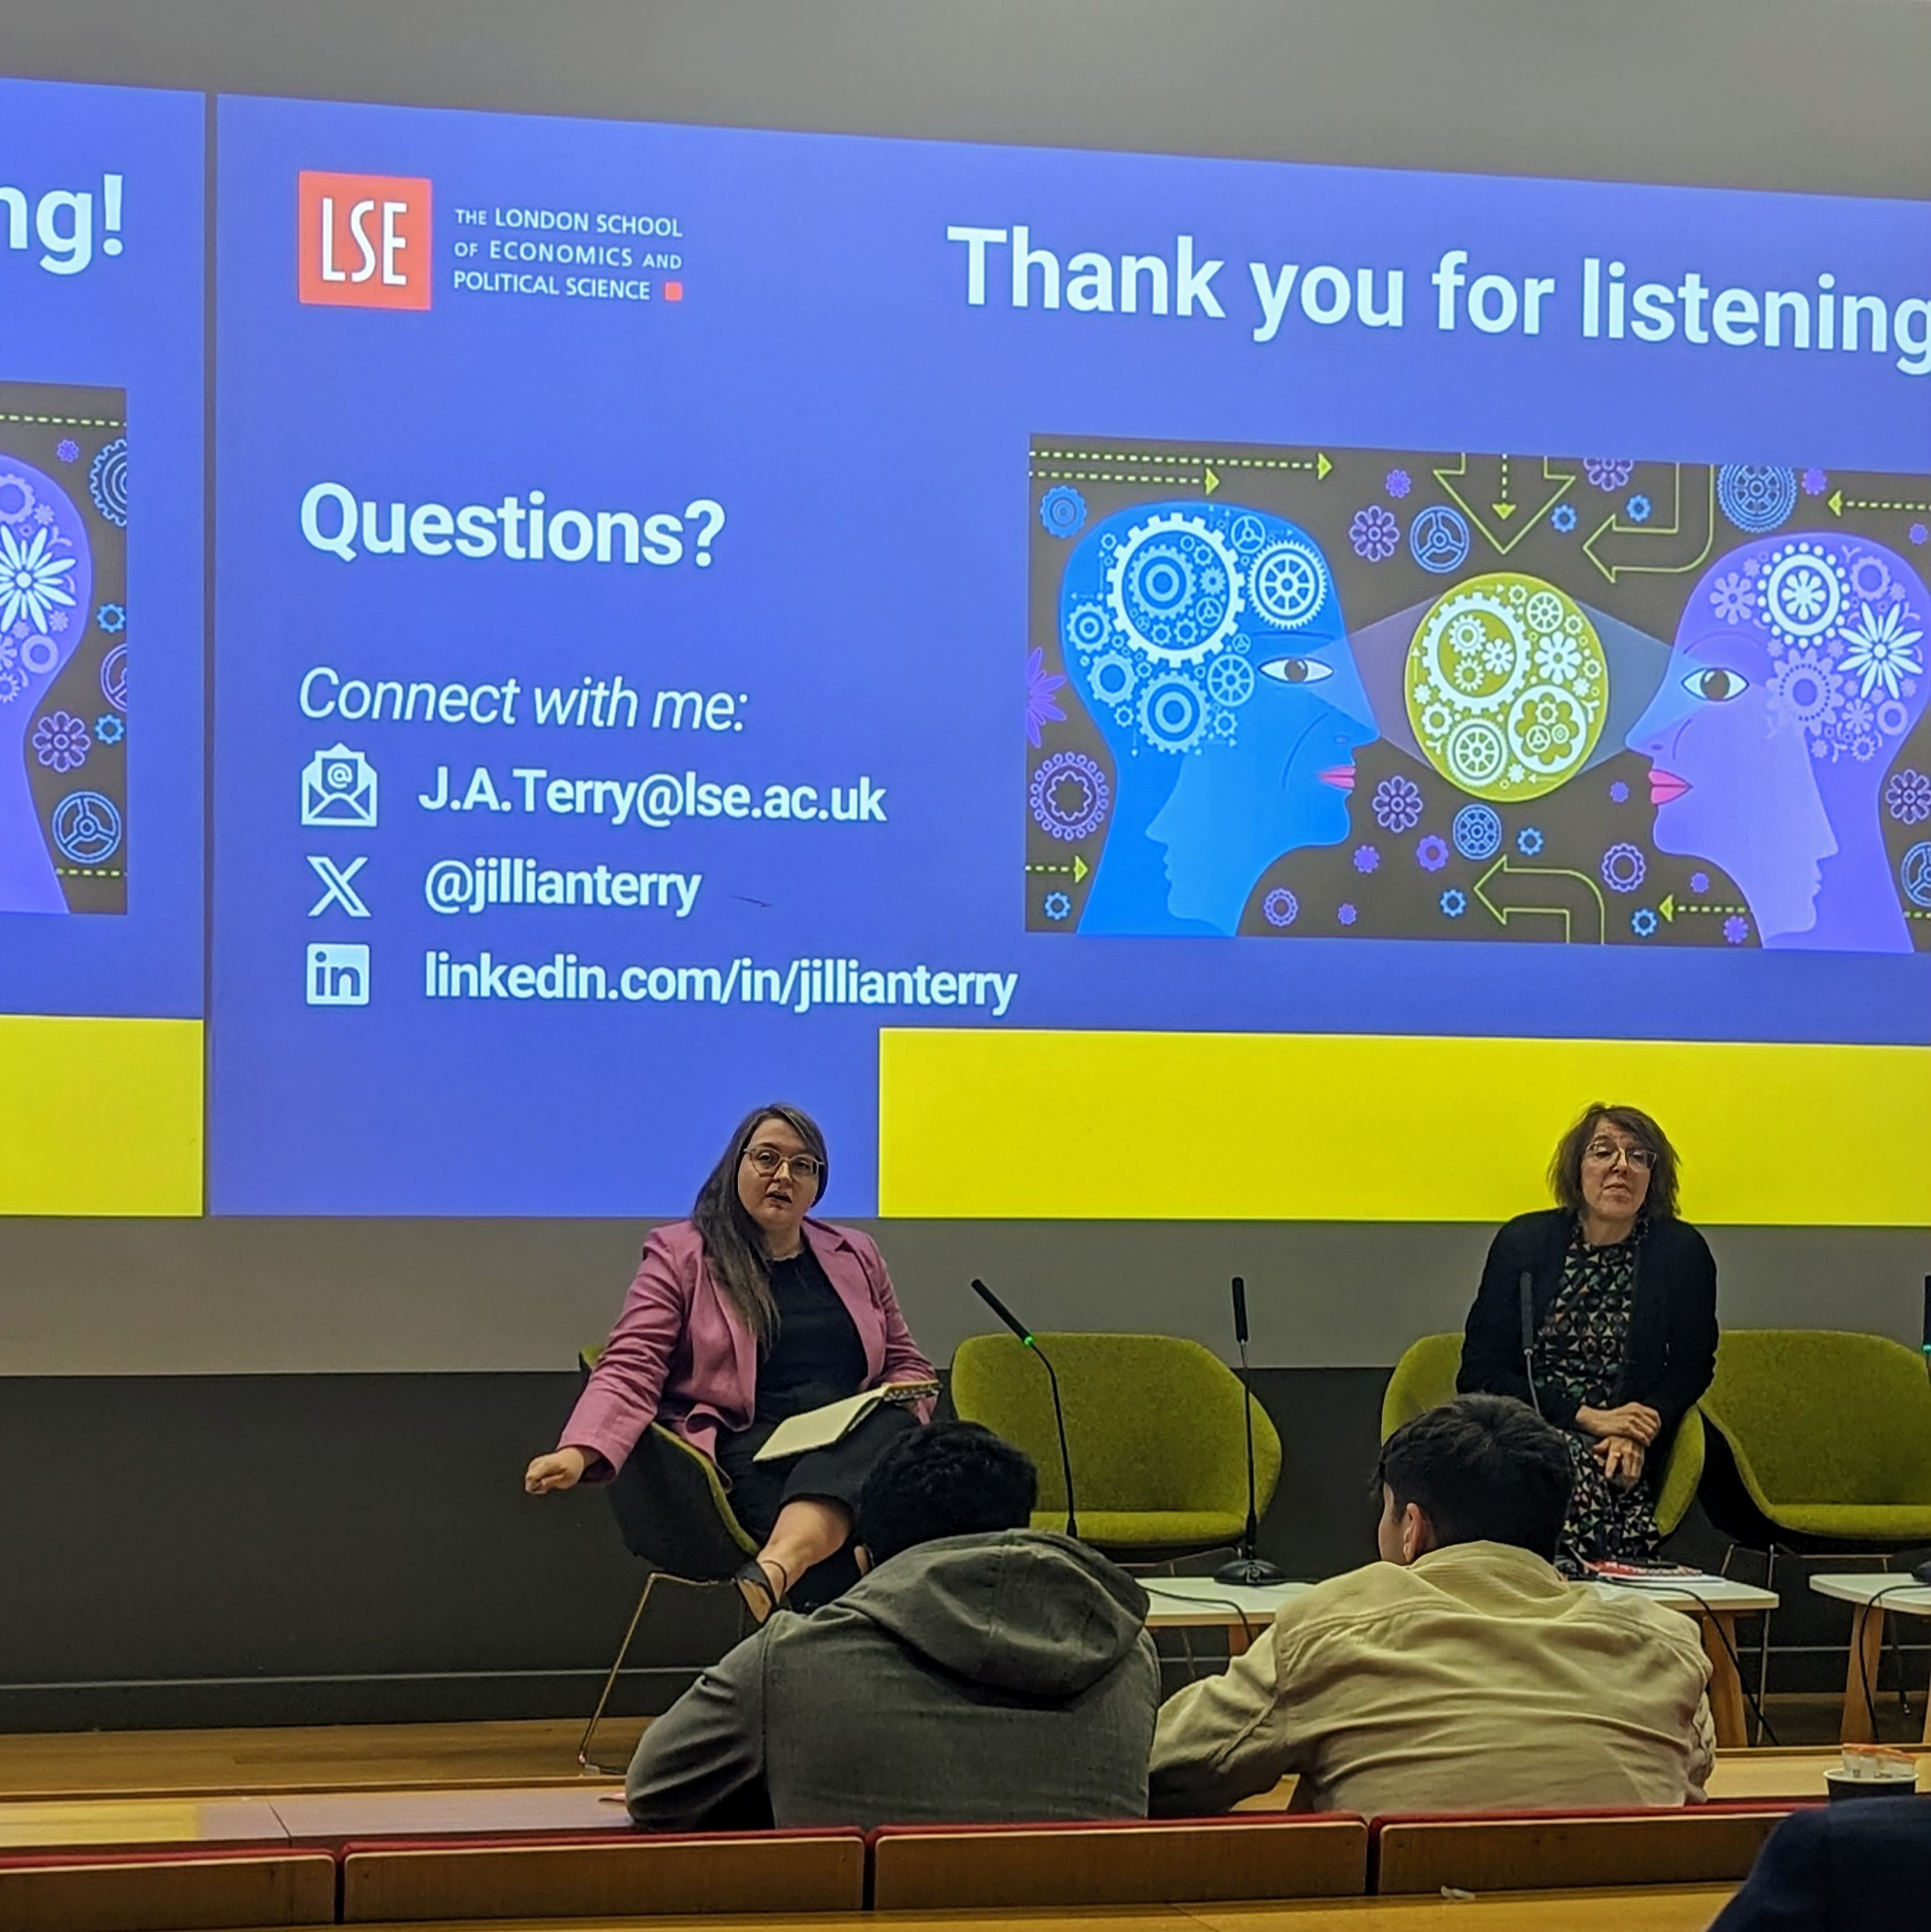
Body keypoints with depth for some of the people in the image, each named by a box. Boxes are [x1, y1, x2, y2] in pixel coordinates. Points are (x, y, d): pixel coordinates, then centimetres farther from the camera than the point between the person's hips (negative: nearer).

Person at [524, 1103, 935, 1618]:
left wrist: (897, 1410, 4)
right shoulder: (679, 1254, 10)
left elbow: (906, 1364, 30)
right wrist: (578, 1453, -20)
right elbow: (630, 1371, 0)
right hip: (748, 1447, -3)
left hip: (857, 1441, 3)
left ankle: (772, 1574, -58)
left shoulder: (856, 1256, 23)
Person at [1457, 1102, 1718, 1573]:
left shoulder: (1682, 1252, 5)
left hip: (1624, 1463, 0)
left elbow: (1691, 1368, 12)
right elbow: (1480, 1373, 2)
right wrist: (1588, 1417, -9)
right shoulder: (1524, 1241, 5)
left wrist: (1636, 1436, -9)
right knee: (1577, 1474, -35)